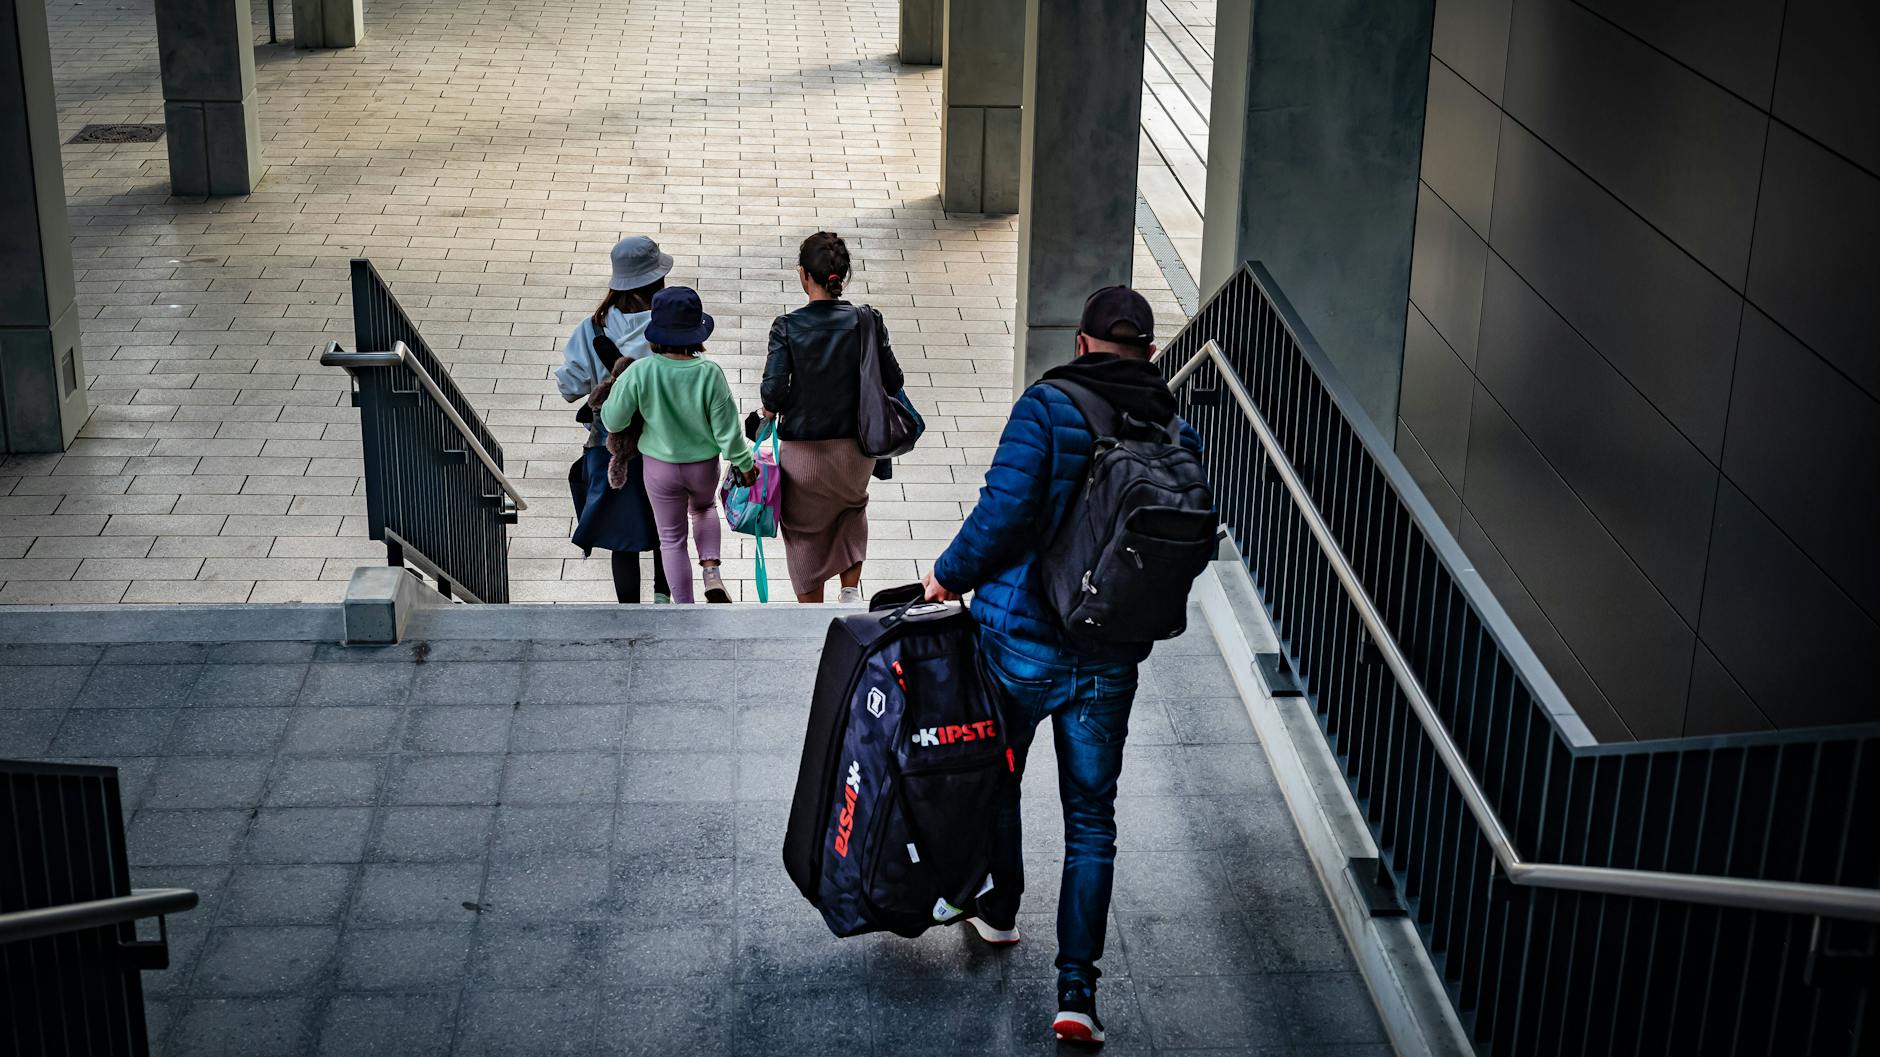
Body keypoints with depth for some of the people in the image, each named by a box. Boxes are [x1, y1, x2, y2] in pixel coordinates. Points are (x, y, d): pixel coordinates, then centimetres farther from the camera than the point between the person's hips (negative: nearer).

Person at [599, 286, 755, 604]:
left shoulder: (640, 372, -22)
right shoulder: (710, 373, -23)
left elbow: (612, 420, -13)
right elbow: (726, 429, -15)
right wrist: (744, 463, 1)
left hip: (660, 467, -1)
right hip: (703, 465, 1)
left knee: (672, 538, 16)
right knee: (704, 508, 33)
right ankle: (711, 572, 13)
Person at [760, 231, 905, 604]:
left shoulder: (788, 327, -15)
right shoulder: (866, 321, -9)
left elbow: (773, 393, -19)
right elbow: (893, 382, -5)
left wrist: (771, 410, 3)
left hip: (804, 451, -2)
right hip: (857, 447, 2)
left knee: (805, 530, 18)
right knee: (853, 506, 33)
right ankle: (851, 590, 23)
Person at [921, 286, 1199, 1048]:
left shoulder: (1047, 407, -12)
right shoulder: (1178, 439, 0)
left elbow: (1003, 512, -20)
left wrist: (950, 575, -4)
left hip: (1021, 637, -2)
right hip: (1112, 657, 3)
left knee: (996, 776, 22)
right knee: (1092, 819, 8)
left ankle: (1001, 909, 41)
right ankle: (1076, 991, 4)